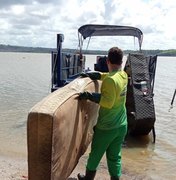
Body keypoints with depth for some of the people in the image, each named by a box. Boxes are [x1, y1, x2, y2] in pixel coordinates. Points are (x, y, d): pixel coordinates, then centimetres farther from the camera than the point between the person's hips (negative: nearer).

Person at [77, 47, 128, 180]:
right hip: (122, 125, 6)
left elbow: (108, 102, -28)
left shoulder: (110, 80, -23)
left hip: (106, 127, -6)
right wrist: (93, 74, 15)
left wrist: (89, 95, -26)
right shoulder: (124, 75, 2)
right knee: (115, 156, 16)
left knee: (95, 154, 15)